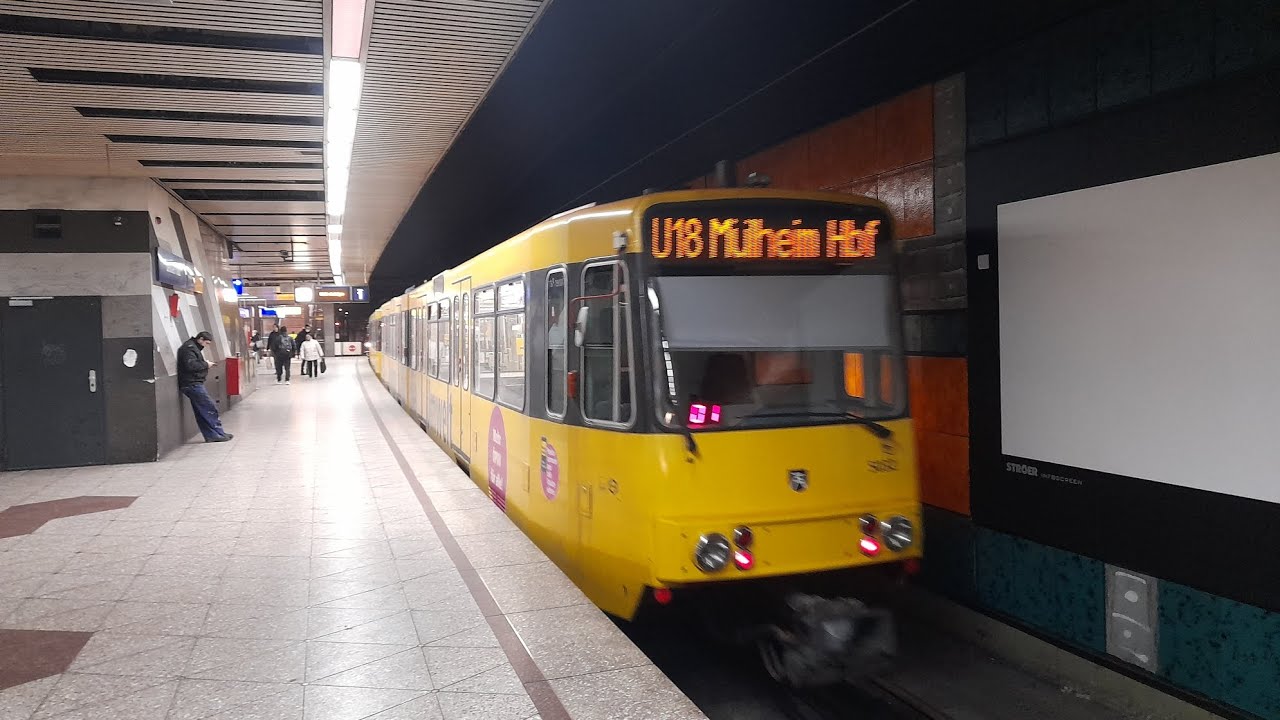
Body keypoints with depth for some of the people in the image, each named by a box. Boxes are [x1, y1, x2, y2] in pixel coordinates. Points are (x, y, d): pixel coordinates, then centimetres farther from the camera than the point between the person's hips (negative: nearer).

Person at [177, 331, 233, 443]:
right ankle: (218, 434, -4)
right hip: (192, 384, -11)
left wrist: (205, 364, 7)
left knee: (201, 412, 10)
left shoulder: (194, 348, 20)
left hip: (193, 384, 11)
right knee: (210, 408, -7)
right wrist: (205, 364, -13)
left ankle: (211, 435, 12)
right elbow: (190, 365, -24)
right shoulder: (189, 348, -12)